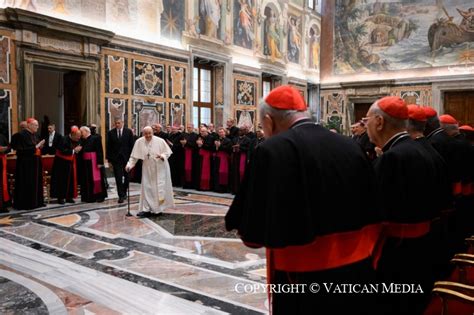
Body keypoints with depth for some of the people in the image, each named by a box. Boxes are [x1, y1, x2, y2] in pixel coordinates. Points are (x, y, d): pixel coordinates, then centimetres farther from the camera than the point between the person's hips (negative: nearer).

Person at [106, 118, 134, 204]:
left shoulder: (128, 132, 0)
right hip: (115, 158, 0)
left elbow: (131, 145, 1)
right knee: (118, 178, -4)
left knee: (126, 177, 12)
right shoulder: (111, 133, 3)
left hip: (126, 157, 0)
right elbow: (109, 147, 3)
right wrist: (109, 159, -1)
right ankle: (121, 196, 0)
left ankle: (124, 192, 30)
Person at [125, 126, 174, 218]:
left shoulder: (160, 141, -11)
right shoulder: (139, 142, -5)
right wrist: (129, 165, -12)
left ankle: (158, 208, 13)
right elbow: (134, 156, 0)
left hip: (160, 168, -2)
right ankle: (147, 209, 10)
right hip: (147, 169, 2)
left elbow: (168, 152, -6)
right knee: (147, 189, 4)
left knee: (159, 188, 1)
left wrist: (162, 156, -25)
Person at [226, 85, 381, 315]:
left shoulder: (273, 150, -17)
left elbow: (253, 232, -16)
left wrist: (239, 222, 5)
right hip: (357, 274, 6)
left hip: (305, 281, -5)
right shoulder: (350, 147, 1)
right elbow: (371, 216, 7)